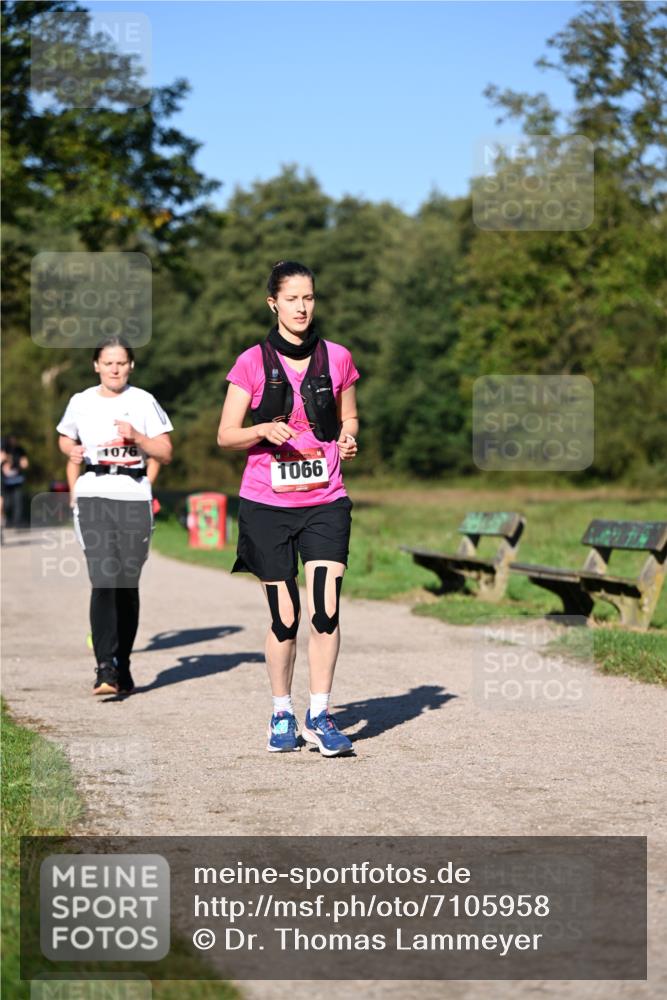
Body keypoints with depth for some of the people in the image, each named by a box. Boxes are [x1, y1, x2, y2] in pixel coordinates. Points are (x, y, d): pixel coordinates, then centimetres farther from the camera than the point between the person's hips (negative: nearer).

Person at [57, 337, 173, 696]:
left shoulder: (143, 402, 5)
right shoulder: (81, 402, 8)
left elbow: (165, 453, 5)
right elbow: (65, 438, 24)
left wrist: (137, 436, -12)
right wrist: (72, 451, 2)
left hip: (134, 496, 1)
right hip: (94, 495, -1)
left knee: (128, 584, 4)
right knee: (104, 580, -15)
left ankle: (123, 666, 17)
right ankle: (105, 668, -20)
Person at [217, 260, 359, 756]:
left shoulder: (338, 359, 5)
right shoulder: (253, 363, -1)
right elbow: (226, 435, 1)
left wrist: (348, 440, -4)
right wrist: (264, 430, -18)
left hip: (325, 501, 1)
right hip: (267, 504, -1)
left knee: (326, 606, -14)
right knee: (285, 615, 2)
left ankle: (320, 715, -3)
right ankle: (282, 714, 21)